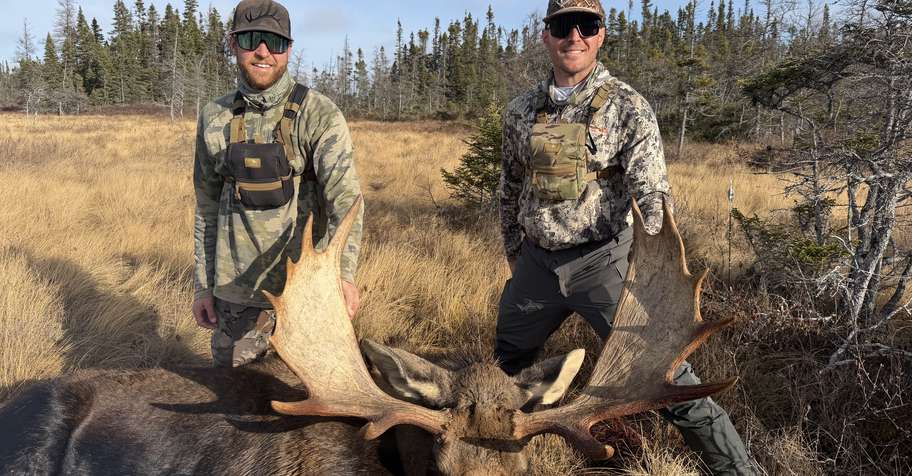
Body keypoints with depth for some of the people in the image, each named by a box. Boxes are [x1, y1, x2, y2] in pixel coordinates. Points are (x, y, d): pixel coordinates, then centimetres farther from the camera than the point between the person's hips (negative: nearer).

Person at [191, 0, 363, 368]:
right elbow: (207, 207, 10)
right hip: (237, 284, 4)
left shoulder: (319, 114, -9)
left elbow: (344, 198, -19)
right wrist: (203, 285, 10)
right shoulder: (214, 119, 4)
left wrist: (344, 272, -32)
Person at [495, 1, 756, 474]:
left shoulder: (627, 107, -7)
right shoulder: (521, 111, 6)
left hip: (602, 261, -5)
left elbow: (652, 195, -15)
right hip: (536, 263, 5)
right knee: (505, 366, 21)